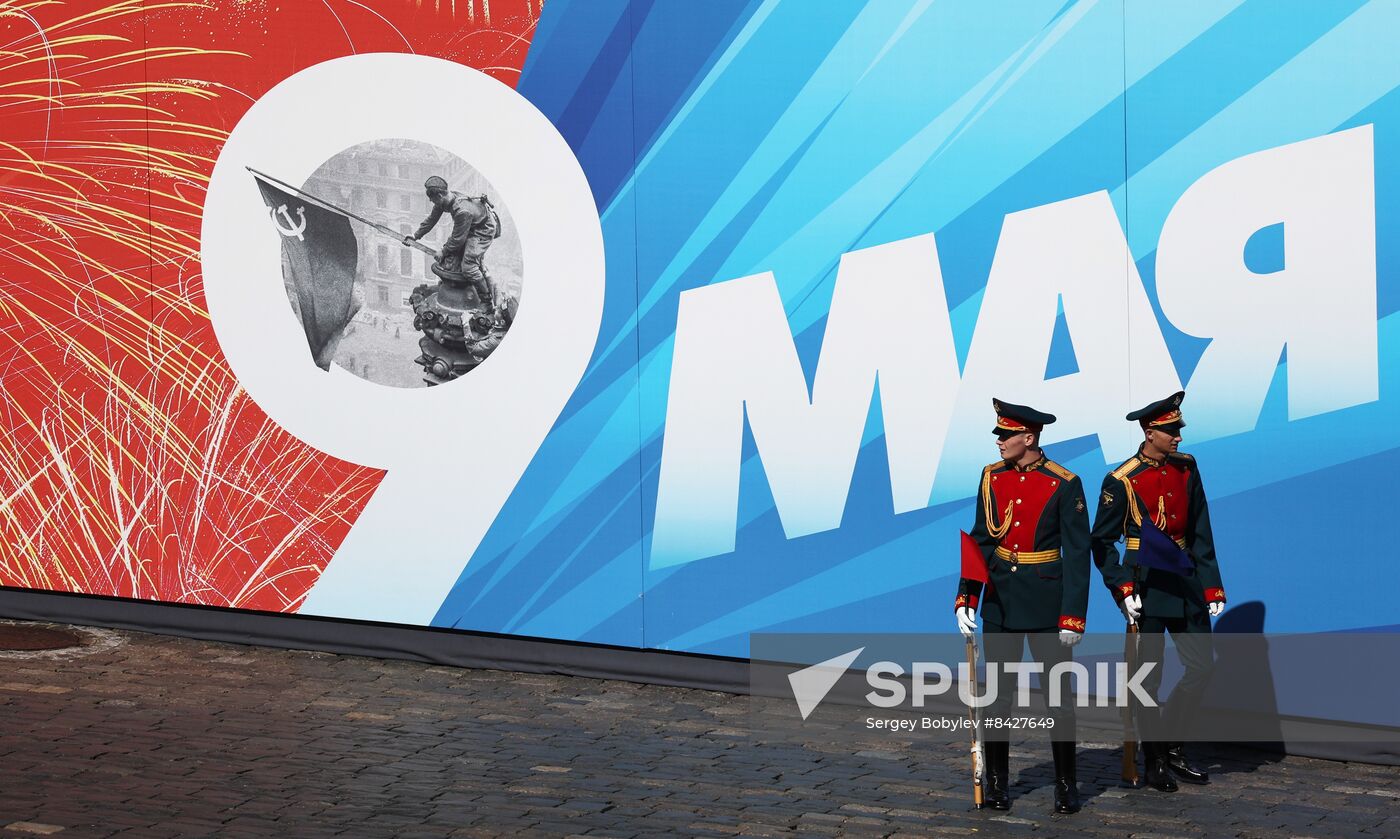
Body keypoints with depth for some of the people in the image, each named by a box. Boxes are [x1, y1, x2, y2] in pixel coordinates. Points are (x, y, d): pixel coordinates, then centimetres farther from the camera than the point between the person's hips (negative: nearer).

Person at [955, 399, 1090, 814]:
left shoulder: (1064, 485, -10)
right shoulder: (991, 477, 3)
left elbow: (1077, 555, -9)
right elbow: (980, 541, 9)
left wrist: (1073, 616, -13)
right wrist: (966, 598, 2)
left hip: (1046, 601, -4)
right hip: (1000, 599, 4)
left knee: (1058, 693, 4)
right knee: (998, 691, 8)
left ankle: (1066, 785, 15)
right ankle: (996, 783, 17)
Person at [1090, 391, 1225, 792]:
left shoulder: (1186, 469, 5)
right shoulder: (1122, 481, -10)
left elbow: (1201, 534, 8)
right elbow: (1102, 542, -6)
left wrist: (1212, 589, 4)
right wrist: (1123, 590, -15)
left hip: (1185, 581, 6)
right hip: (1147, 585, -6)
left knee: (1202, 665, 7)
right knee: (1149, 677, 2)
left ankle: (1173, 747, 22)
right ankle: (1154, 762, 14)